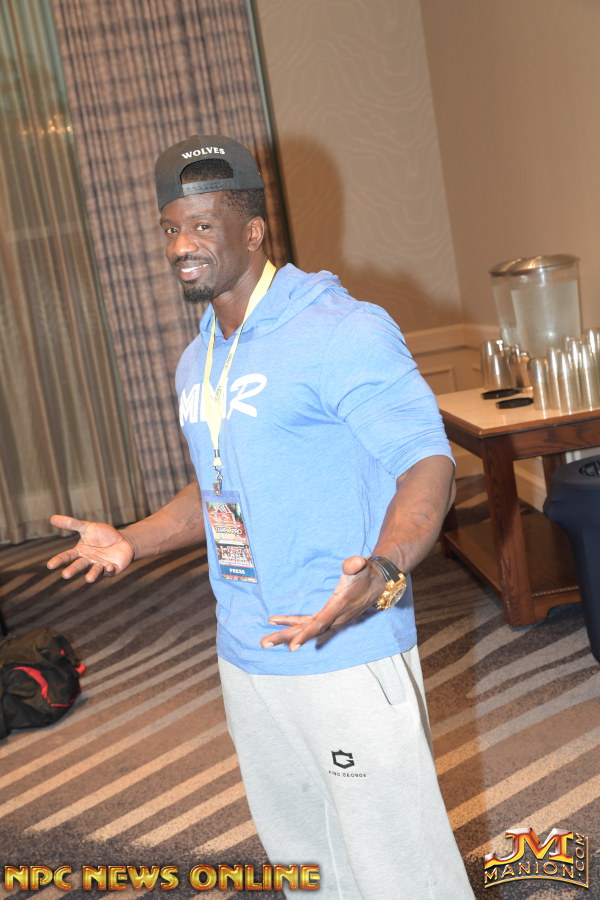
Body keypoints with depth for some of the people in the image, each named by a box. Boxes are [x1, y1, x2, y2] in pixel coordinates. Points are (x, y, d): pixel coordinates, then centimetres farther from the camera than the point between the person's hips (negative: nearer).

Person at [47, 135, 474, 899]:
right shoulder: (196, 363, 13)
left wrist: (382, 572, -38)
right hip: (247, 660, 8)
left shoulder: (343, 333, -15)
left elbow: (428, 463, -21)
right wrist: (129, 542, 12)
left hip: (347, 658, -8)